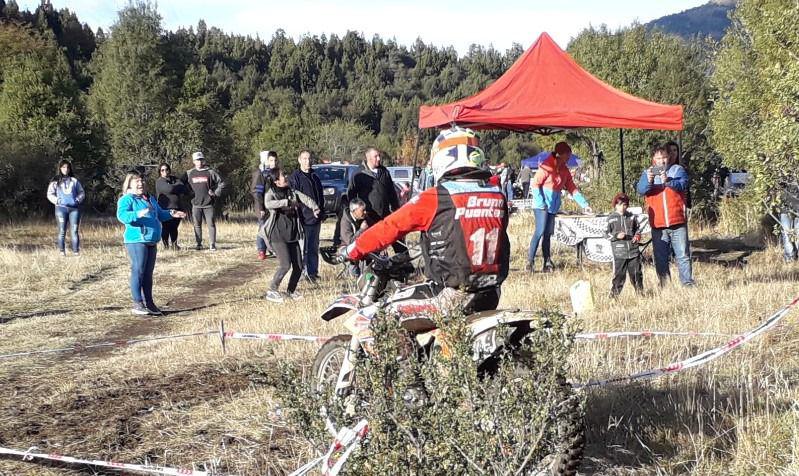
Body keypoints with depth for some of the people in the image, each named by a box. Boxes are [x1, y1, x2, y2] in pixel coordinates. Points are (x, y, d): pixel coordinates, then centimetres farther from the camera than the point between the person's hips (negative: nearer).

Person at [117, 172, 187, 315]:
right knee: (138, 271, -8)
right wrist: (138, 214, -38)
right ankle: (137, 304, -6)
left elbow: (160, 214, 31)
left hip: (152, 241, 8)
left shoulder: (150, 199, 20)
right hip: (136, 241, -8)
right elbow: (122, 215, -23)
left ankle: (149, 302, 18)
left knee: (148, 273, 12)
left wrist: (170, 214, 12)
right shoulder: (126, 200, -6)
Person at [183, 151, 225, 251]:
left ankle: (212, 244, 1)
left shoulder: (210, 172, 1)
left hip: (208, 204, -2)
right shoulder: (189, 174, 6)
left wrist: (215, 193, -3)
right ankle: (199, 244, 12)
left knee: (211, 224, -3)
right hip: (196, 204, 2)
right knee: (197, 225, 5)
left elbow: (221, 183, 6)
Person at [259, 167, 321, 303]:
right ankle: (272, 291, 2)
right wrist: (287, 202, -30)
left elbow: (305, 198, 2)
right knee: (285, 264, -15)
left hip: (292, 234, 6)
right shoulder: (271, 193, -5)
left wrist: (315, 208, -17)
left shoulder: (292, 192, 12)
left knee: (298, 266, 4)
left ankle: (291, 290, 26)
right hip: (278, 235, -6)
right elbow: (268, 204, -26)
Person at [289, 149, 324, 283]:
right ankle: (302, 272, -3)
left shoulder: (314, 177, 17)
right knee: (303, 247, -7)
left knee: (314, 247, 12)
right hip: (303, 218, -8)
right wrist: (311, 209, -17)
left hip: (315, 218, 8)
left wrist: (321, 212, 16)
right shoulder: (294, 177, -6)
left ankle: (313, 272, 19)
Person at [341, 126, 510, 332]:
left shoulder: (434, 199, -10)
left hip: (454, 295, -7)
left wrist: (352, 251, 10)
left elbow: (391, 227, -3)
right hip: (491, 296, 7)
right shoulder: (498, 197, 6)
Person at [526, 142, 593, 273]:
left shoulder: (564, 170, 13)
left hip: (553, 207, 7)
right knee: (540, 231, -15)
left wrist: (584, 204, 10)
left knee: (548, 234, 7)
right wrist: (541, 203, -17)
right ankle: (530, 261, -15)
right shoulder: (547, 166, -10)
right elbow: (535, 184, -12)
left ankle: (547, 263, 8)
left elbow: (572, 188, 15)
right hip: (542, 206, -7)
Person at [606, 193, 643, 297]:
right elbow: (607, 234, 1)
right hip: (619, 252, -3)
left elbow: (637, 229, 21)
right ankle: (614, 294, 5)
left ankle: (640, 291, 23)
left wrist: (637, 236, 1)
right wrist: (616, 236, -15)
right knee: (619, 274, -4)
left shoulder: (632, 217, 8)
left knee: (636, 273, 9)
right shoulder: (611, 218, 0)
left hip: (634, 250, 3)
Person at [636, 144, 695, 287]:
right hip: (658, 225, 2)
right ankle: (664, 287, 11)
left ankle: (688, 284, 6)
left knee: (683, 256, 1)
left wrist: (668, 181, -31)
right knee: (660, 258, 5)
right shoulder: (647, 173, 10)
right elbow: (640, 190, -6)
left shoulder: (677, 170, 6)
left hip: (677, 222, -1)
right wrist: (649, 181, -28)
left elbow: (683, 185, -12)